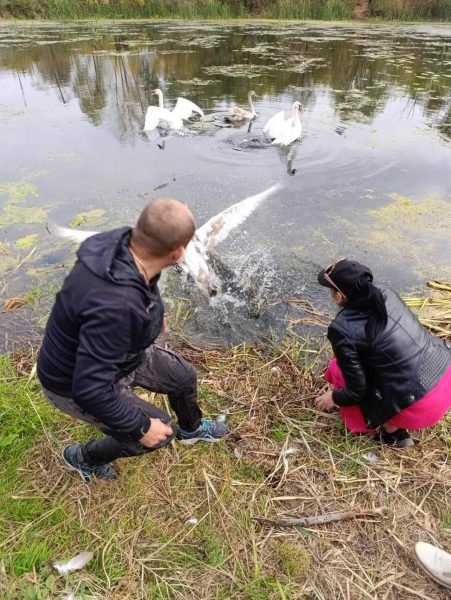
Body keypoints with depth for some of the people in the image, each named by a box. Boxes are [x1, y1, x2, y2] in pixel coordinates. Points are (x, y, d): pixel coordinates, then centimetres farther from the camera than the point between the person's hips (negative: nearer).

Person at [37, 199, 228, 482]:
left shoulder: (124, 242, -19)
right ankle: (83, 457, 31)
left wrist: (152, 315, 21)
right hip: (76, 385, -7)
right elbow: (90, 389, -38)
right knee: (159, 432, 5)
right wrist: (141, 427, -23)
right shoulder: (116, 305, -45)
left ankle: (191, 429, 49)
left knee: (184, 376, 15)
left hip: (119, 351, 8)